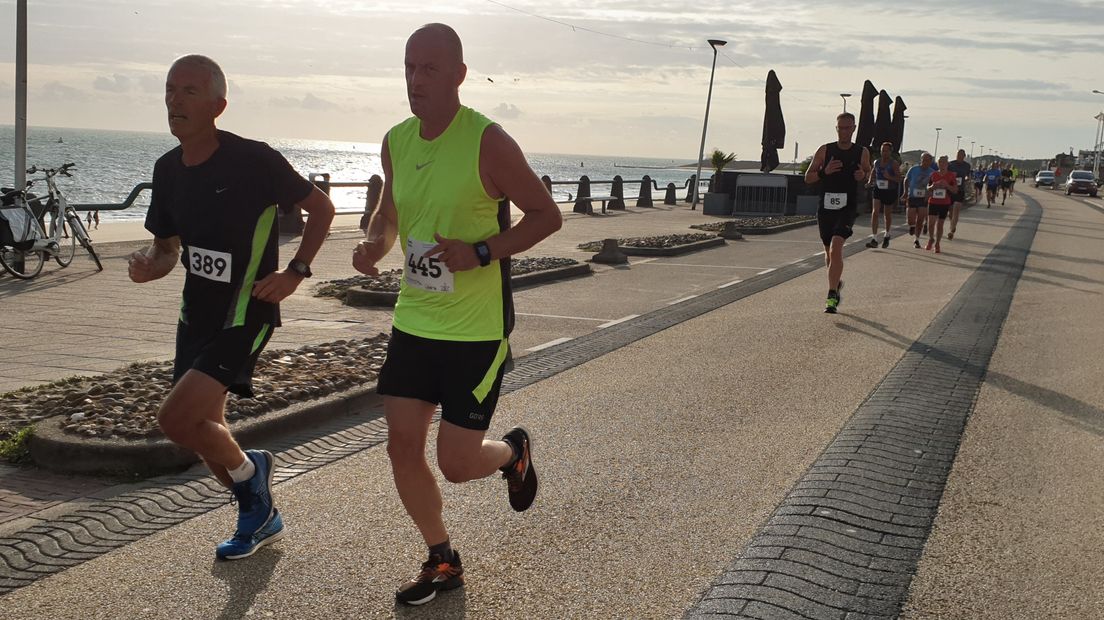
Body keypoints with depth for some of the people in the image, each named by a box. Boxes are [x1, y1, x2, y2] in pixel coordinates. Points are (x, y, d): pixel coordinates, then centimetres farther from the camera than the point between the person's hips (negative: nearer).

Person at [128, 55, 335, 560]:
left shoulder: (253, 160, -18)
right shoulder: (168, 169, 2)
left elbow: (320, 207, -7)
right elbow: (167, 247, 12)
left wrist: (295, 272, -16)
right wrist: (150, 266, -11)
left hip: (244, 317, -7)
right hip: (196, 314, 8)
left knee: (175, 419, -18)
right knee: (204, 427, 14)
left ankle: (248, 469, 13)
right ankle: (259, 517, 37)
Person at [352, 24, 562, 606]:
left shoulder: (487, 142, -15)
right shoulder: (396, 142, 4)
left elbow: (547, 215, -10)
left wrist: (481, 253, -22)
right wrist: (374, 243, -2)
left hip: (477, 329, -6)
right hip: (414, 320, 6)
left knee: (456, 463, -3)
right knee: (401, 444, 5)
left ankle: (514, 451, 34)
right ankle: (442, 562, 26)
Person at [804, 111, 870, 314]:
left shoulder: (862, 152, 3)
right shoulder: (825, 151, 2)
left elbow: (868, 173, 19)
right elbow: (807, 178, 3)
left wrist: (863, 176, -5)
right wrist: (824, 171, -15)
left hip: (847, 207, -2)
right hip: (825, 206, 2)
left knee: (836, 246, -21)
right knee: (829, 251, 14)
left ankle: (832, 296, -20)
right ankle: (837, 283, 42)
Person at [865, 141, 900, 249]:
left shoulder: (894, 163, -9)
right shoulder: (877, 162, 2)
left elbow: (899, 179, -11)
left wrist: (889, 177, -28)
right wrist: (870, 181, 4)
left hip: (890, 191, -2)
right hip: (878, 189, 2)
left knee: (888, 214, 13)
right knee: (875, 213, -14)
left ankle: (887, 236, 37)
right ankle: (874, 239, -18)